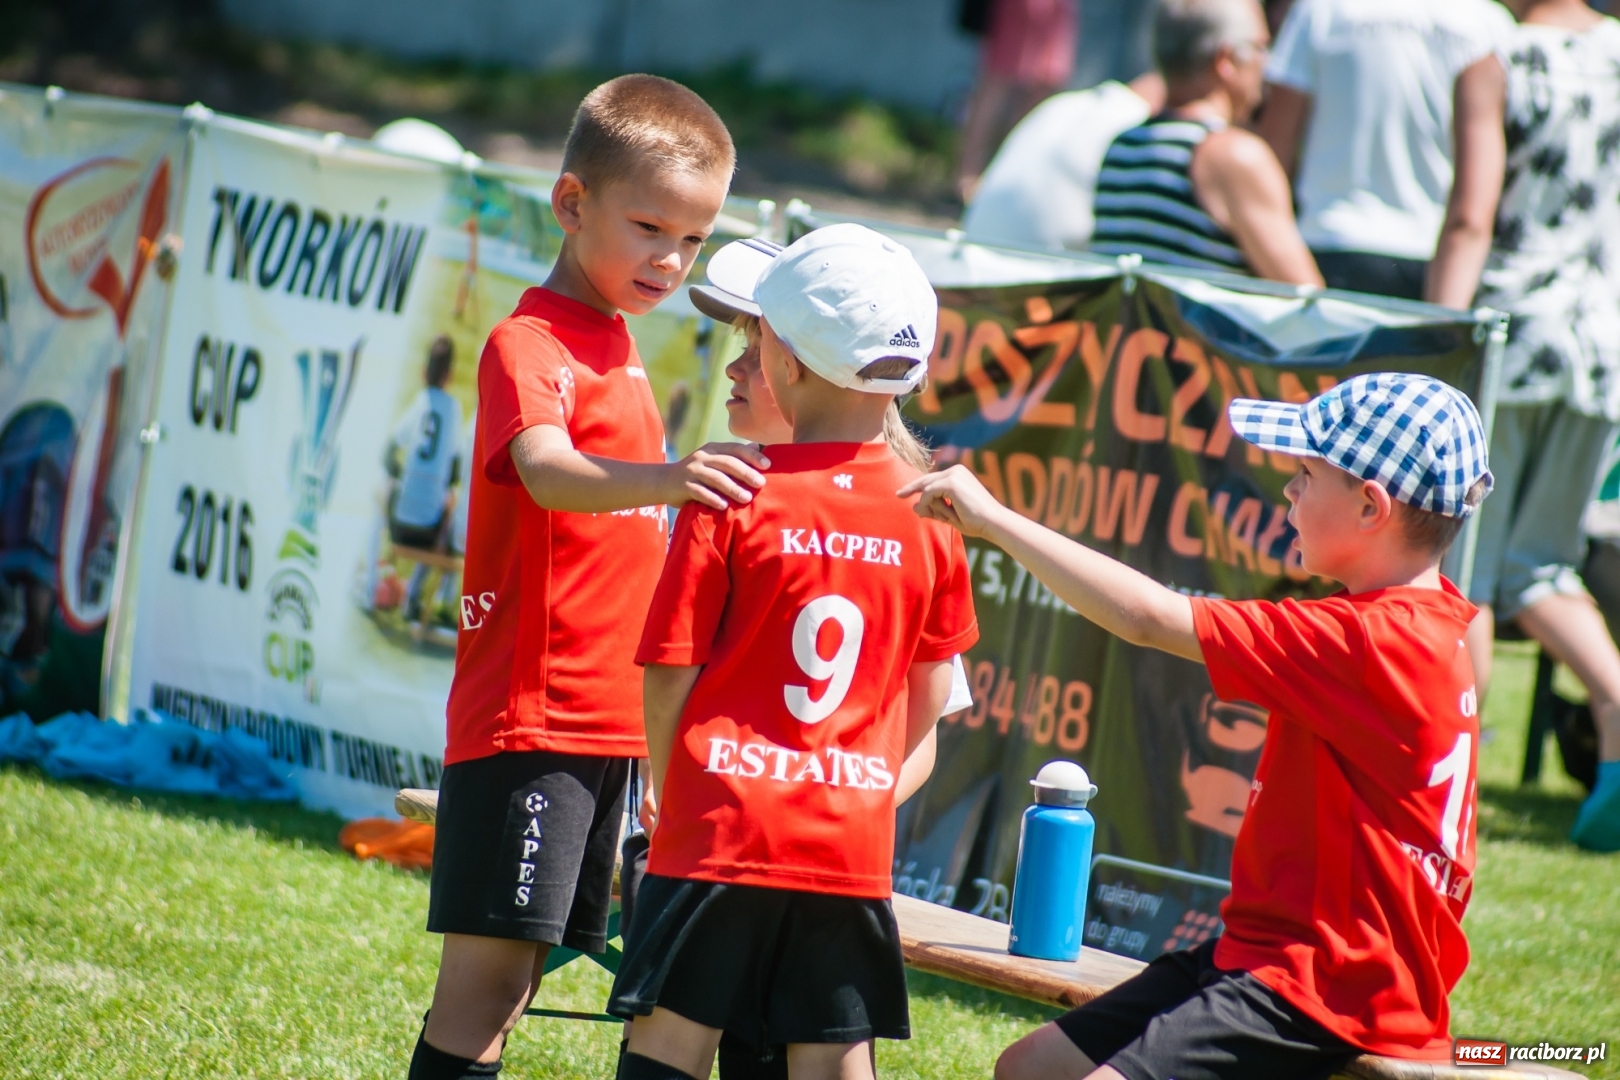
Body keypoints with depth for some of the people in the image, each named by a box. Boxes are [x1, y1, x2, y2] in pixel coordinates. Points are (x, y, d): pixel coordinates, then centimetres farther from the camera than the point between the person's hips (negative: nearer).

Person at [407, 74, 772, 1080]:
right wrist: (663, 479, -50)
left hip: (604, 720, 9)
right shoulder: (528, 344, -11)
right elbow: (547, 471, -32)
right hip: (525, 713, -9)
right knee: (488, 962, -11)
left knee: (520, 969, 10)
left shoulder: (619, 348, 17)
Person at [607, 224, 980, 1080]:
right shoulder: (926, 513, 2)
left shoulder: (732, 499, -9)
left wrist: (667, 790, 10)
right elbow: (932, 688, 12)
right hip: (854, 840, 4)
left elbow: (670, 674, -7)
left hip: (723, 825, -3)